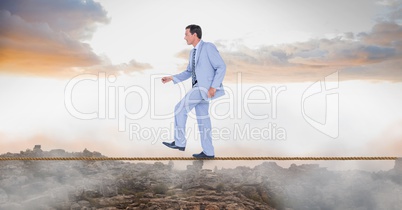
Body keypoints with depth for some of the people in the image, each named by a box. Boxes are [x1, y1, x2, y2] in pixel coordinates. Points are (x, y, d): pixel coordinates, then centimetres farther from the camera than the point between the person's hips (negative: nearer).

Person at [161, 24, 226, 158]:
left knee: (180, 108, -11)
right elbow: (188, 73, 24)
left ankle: (179, 142, -3)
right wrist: (171, 78, 12)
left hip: (206, 87, -10)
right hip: (199, 87, 10)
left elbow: (221, 67, -13)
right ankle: (208, 152, 15)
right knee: (202, 119, 9)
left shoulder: (208, 47, -10)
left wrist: (213, 86, -21)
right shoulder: (193, 52, 19)